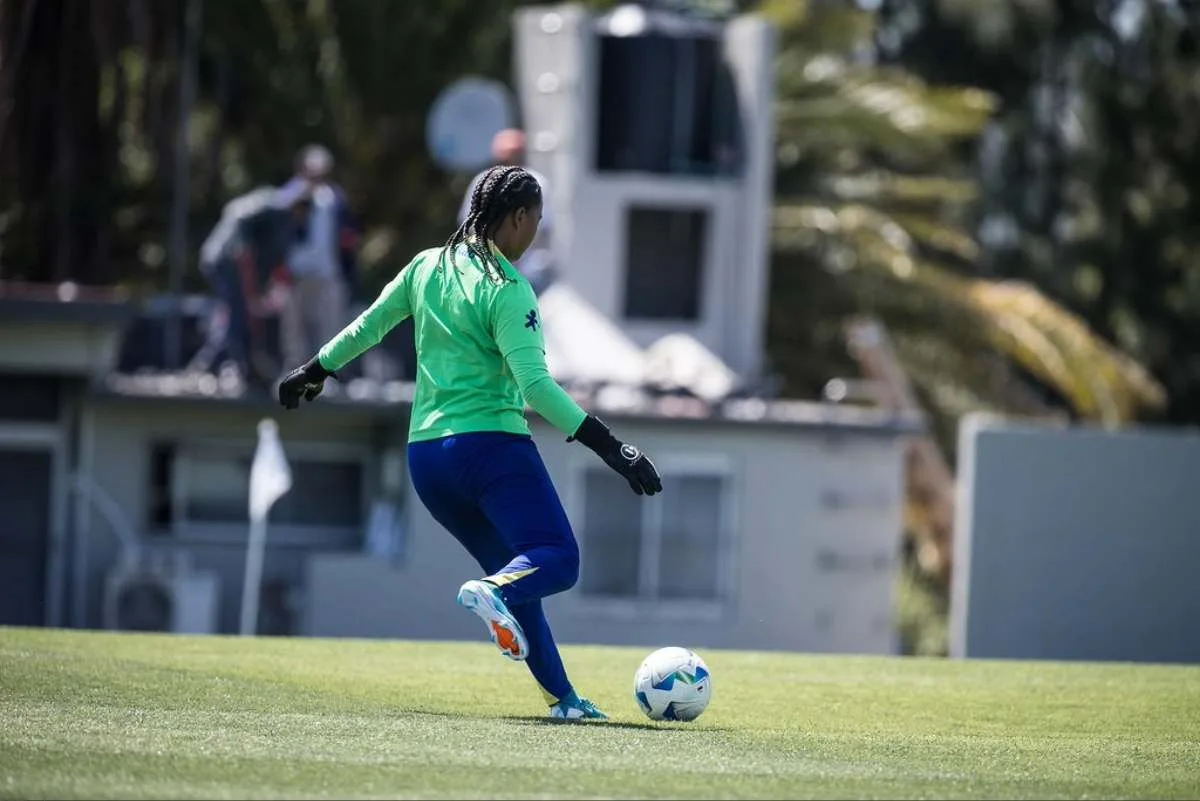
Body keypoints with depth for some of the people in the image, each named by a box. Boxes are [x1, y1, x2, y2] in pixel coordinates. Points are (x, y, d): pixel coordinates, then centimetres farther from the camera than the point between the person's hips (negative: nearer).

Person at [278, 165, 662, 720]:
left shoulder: (427, 267, 9)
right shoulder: (507, 290, -11)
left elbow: (367, 327, 21)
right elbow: (535, 384, -19)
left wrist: (314, 372, 38)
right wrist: (609, 447, -20)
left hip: (425, 453, 8)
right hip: (490, 443, -8)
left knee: (513, 571, 16)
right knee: (556, 559, -11)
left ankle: (561, 697, 10)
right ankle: (494, 592, -43)